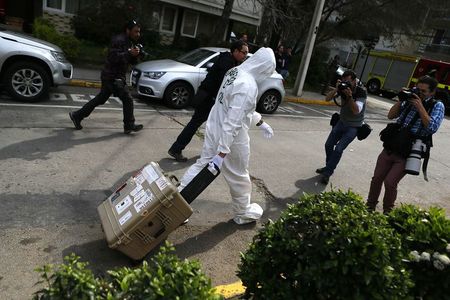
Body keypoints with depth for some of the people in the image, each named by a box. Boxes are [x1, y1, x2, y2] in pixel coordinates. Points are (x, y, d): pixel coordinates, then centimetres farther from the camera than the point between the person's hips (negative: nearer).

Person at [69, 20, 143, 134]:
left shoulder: (130, 42, 17)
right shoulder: (118, 40, -14)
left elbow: (133, 62, 17)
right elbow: (113, 57, -24)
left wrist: (135, 54, -3)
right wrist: (129, 53, -26)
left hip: (116, 77, 10)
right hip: (112, 77, -10)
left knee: (100, 99, 14)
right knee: (127, 99, -6)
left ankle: (77, 115, 23)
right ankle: (129, 125, 5)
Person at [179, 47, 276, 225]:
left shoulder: (235, 71, 3)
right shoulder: (248, 86, -27)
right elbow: (233, 122, -30)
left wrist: (261, 123, 23)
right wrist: (222, 152, -28)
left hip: (214, 128, 8)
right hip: (231, 137, -8)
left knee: (203, 163, 19)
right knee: (239, 176, 13)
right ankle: (243, 213, 35)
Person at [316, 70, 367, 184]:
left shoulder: (362, 92, -20)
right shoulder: (343, 88, -9)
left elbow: (356, 111, -31)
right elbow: (327, 99, -16)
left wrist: (350, 96, -40)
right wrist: (336, 89, -31)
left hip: (353, 126, -5)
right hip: (341, 122, 5)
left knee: (339, 149, -16)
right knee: (328, 145, 4)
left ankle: (327, 173, -6)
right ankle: (329, 167, 26)